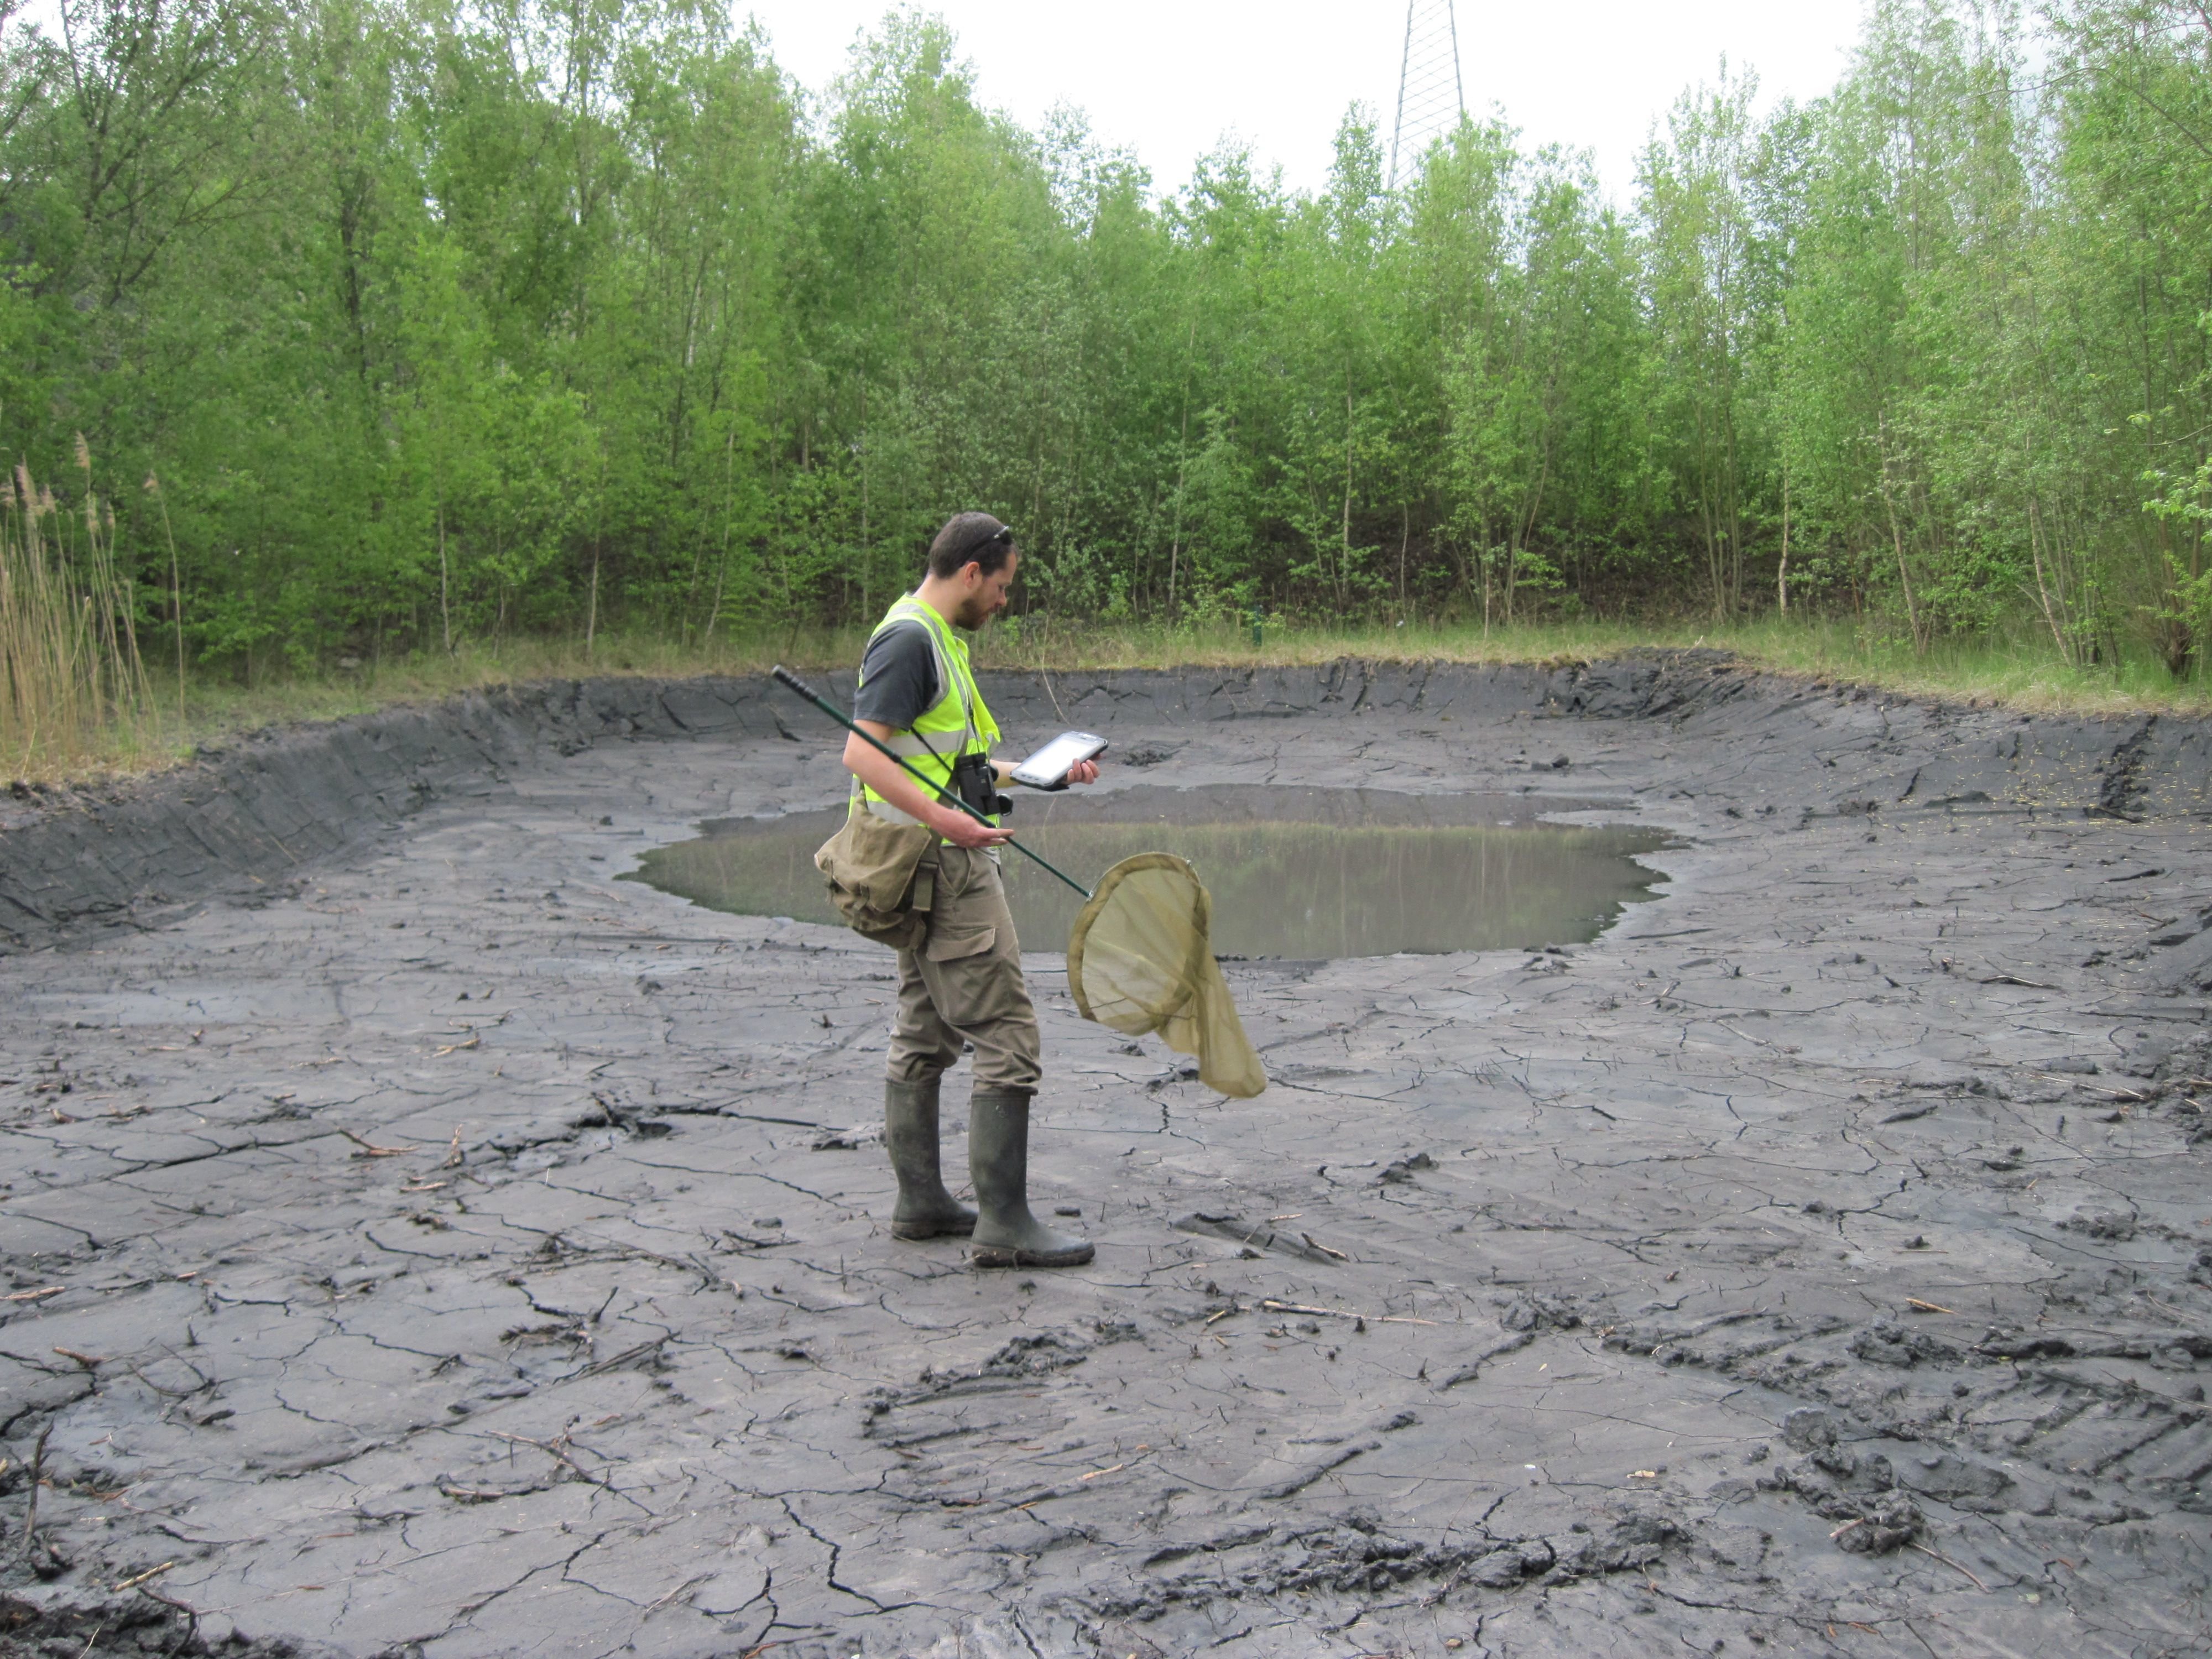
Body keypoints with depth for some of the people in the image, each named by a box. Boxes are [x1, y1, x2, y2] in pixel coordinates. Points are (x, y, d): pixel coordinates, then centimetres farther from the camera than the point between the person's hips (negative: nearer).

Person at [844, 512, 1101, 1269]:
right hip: (945, 867, -11)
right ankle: (1004, 1222, -6)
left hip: (931, 868, 11)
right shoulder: (910, 639, -15)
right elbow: (862, 753, -22)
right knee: (1007, 1038, -9)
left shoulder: (936, 638, 17)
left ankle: (920, 1200, 23)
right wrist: (946, 821, -31)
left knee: (924, 1036, 15)